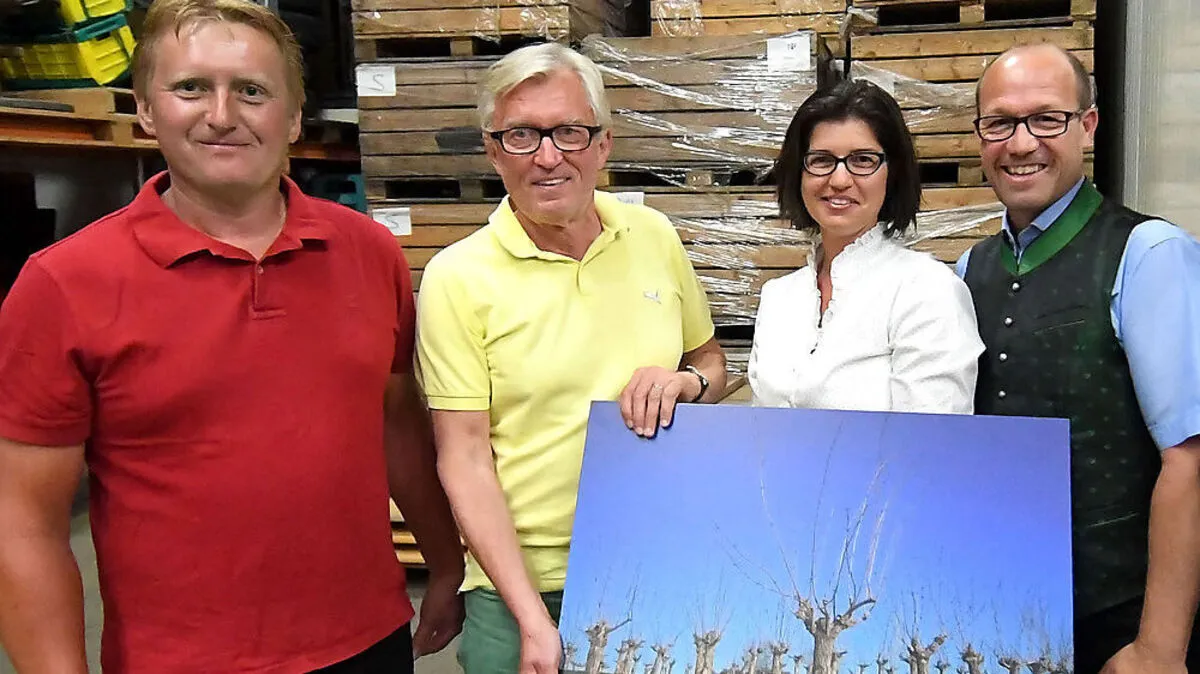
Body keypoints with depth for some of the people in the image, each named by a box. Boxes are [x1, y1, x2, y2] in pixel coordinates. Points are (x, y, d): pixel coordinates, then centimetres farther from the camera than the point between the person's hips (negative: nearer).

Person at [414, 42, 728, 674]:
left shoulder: (655, 236, 1)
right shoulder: (457, 277, -10)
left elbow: (711, 359, 14)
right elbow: (464, 459, -11)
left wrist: (688, 381, -10)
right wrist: (532, 618, -16)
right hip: (520, 586, -3)